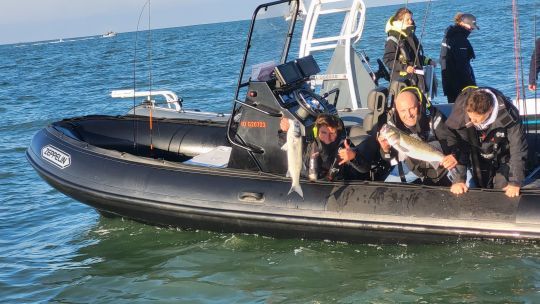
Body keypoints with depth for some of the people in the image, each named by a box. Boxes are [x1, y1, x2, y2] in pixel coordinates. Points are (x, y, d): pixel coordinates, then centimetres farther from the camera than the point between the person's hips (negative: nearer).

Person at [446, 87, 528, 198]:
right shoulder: (460, 114, -31)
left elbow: (518, 150, -27)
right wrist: (458, 179, -27)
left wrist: (515, 182, -26)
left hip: (503, 158, -2)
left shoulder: (507, 115, -35)